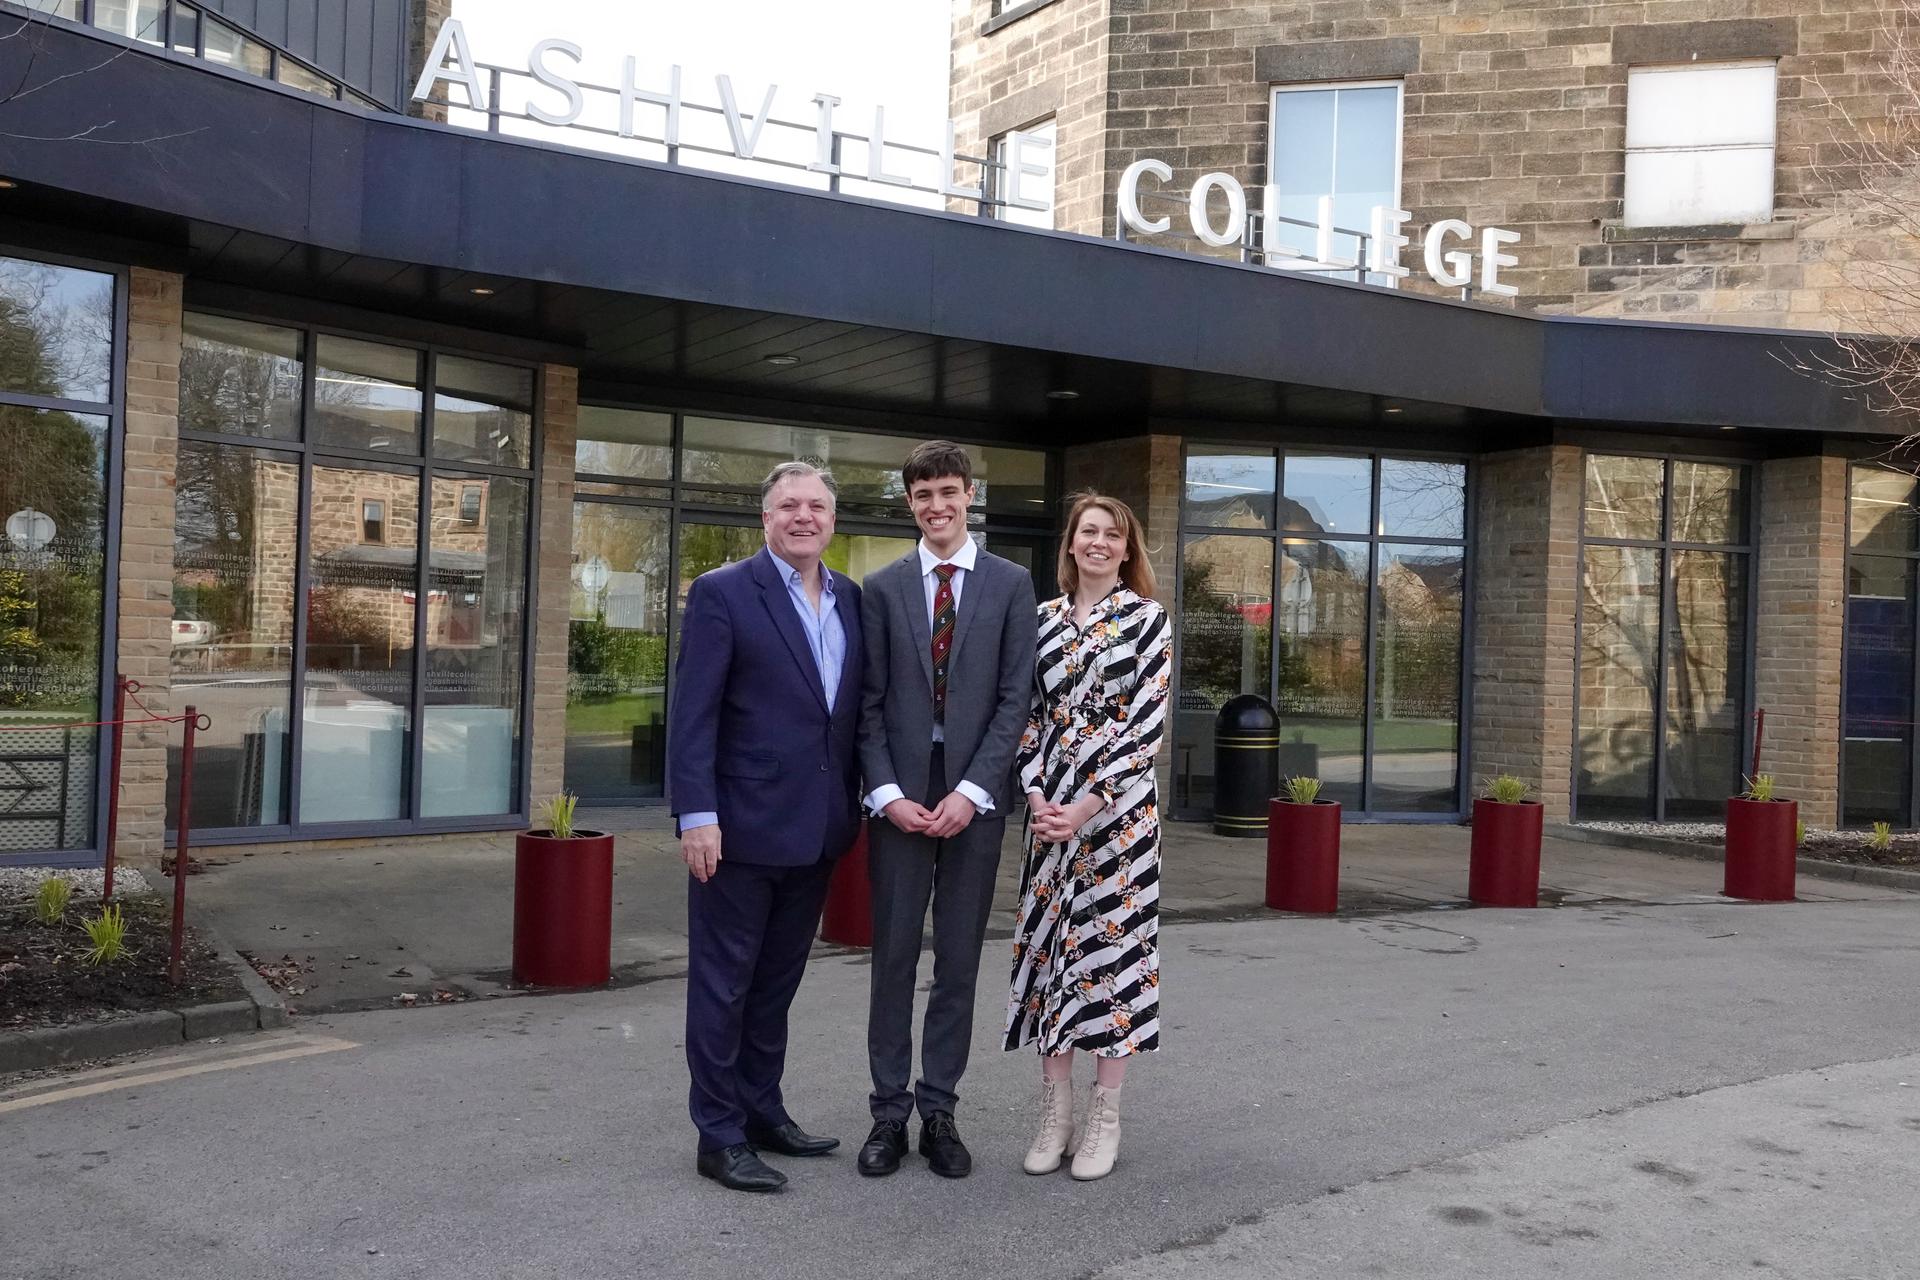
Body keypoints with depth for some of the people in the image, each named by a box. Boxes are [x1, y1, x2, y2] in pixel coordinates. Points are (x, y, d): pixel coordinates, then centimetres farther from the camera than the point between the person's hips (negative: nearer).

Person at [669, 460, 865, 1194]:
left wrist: (857, 803, 9)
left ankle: (762, 1112, 30)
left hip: (818, 830, 6)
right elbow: (693, 714, -12)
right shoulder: (722, 594, -7)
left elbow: (853, 710, 13)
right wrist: (696, 815, -18)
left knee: (777, 982, 17)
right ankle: (720, 1136, 14)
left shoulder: (852, 600, 10)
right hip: (742, 826, -6)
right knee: (724, 984, 4)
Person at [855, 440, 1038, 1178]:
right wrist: (887, 794, -8)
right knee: (893, 958, 5)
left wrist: (973, 791, -11)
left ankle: (939, 1111, 17)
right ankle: (889, 1112, 15)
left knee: (959, 961, 6)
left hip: (974, 796, 0)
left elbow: (1015, 697, -2)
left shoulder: (1011, 584, 3)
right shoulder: (881, 589, 6)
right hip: (898, 796, 1)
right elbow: (870, 703, 3)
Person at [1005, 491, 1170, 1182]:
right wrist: (1037, 797, -6)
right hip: (1049, 807, 4)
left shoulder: (1148, 619, -1)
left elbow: (1146, 722, -8)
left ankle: (1104, 1117, 12)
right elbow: (1029, 714, 8)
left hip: (1117, 807, -3)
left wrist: (1086, 806, -14)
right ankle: (1055, 1112, 16)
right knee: (1047, 941, 5)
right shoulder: (1044, 618, 10)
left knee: (1112, 942, 0)